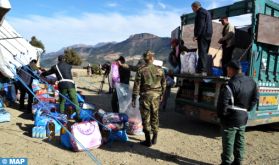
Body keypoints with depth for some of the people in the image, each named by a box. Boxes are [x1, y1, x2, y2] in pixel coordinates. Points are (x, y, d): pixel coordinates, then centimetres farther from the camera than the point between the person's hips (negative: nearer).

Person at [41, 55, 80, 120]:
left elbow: (48, 72, 30)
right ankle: (78, 115, -3)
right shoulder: (69, 66, 19)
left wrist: (42, 74, 52)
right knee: (74, 100, 2)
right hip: (70, 84, 0)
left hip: (62, 85, 1)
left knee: (62, 101, 15)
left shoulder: (55, 67, 17)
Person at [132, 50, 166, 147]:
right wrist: (161, 95, 21)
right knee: (155, 117, 16)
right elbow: (164, 85, 8)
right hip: (156, 97, 4)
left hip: (145, 96, -3)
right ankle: (154, 138, 26)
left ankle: (148, 141, 11)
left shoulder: (141, 71, -8)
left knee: (146, 118, 5)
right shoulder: (159, 70, 2)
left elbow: (136, 86, -9)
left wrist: (134, 99, -3)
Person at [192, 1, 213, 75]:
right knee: (204, 53, 9)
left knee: (202, 53, -14)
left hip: (203, 35, -10)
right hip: (208, 35, 10)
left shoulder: (201, 12, -6)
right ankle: (200, 69, 13)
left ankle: (203, 71, -18)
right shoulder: (207, 12, 25)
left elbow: (200, 25, -17)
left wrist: (196, 35, -19)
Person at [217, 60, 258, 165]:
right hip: (243, 117, 8)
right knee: (240, 141, 19)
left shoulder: (231, 85, -24)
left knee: (228, 143, 5)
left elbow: (223, 103, -24)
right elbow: (255, 99, 10)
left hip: (231, 118, -8)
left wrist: (221, 114, -9)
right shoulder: (251, 82, 2)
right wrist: (246, 109, 13)